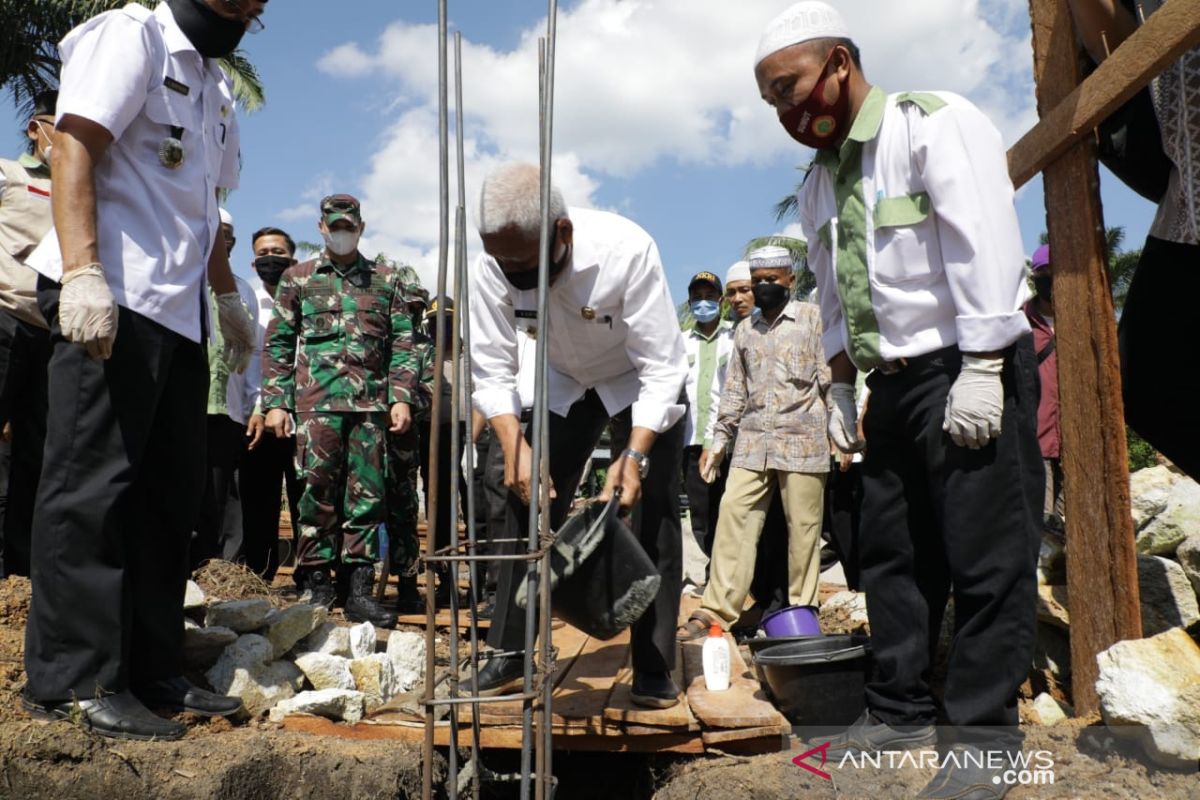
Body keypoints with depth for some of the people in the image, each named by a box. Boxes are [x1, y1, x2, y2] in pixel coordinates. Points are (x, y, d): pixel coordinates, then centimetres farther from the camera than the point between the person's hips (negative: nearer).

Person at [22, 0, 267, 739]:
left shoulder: (217, 86, 25)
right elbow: (73, 150, -11)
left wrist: (228, 296, 28)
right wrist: (83, 272, -23)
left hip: (178, 310, 9)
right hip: (110, 297, -9)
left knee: (171, 491, 7)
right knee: (91, 485, -7)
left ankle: (153, 672, 15)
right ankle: (71, 679, 1)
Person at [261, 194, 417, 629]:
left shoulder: (386, 279, 15)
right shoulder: (297, 278, 13)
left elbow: (402, 343, 11)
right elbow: (277, 344, 10)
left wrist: (401, 397, 0)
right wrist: (275, 402, 1)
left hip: (371, 402, 1)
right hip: (316, 401, -1)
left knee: (366, 493, 0)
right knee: (318, 492, -3)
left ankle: (358, 589, 6)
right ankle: (315, 585, 8)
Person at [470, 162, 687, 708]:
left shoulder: (626, 250, -35)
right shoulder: (493, 266, -25)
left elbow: (663, 368, -32)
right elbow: (492, 369, -19)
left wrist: (634, 455, -40)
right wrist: (514, 447, -33)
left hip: (644, 384, -3)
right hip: (564, 386, 4)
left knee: (652, 514, -10)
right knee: (528, 502, -1)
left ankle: (654, 668, 2)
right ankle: (510, 653, 11)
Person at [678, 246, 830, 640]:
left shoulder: (812, 317, 5)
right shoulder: (745, 331, 18)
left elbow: (830, 378, 0)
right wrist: (719, 439, 15)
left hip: (802, 441, -4)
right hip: (752, 443, 4)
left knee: (803, 527, 0)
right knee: (733, 517, -4)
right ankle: (716, 610, -2)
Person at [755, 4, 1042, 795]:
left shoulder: (932, 123, -7)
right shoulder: (821, 180, 15)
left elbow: (986, 246, -16)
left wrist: (980, 371, -21)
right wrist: (842, 385, 16)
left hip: (971, 370, -8)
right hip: (894, 382, 8)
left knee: (985, 554, -3)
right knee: (892, 553, 10)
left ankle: (983, 735, 9)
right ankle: (900, 711, 22)